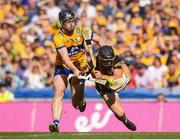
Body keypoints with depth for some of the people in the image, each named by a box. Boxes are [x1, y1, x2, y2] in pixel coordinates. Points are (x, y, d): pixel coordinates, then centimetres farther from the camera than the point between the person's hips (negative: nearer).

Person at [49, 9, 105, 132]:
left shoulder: (81, 31, -10)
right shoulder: (58, 36, -20)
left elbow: (99, 40, 2)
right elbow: (64, 57, -31)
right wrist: (74, 70, -47)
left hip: (80, 67, 2)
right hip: (63, 67, -2)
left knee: (77, 104, -3)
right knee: (58, 93, -25)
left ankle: (82, 101, 36)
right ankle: (55, 123, -32)